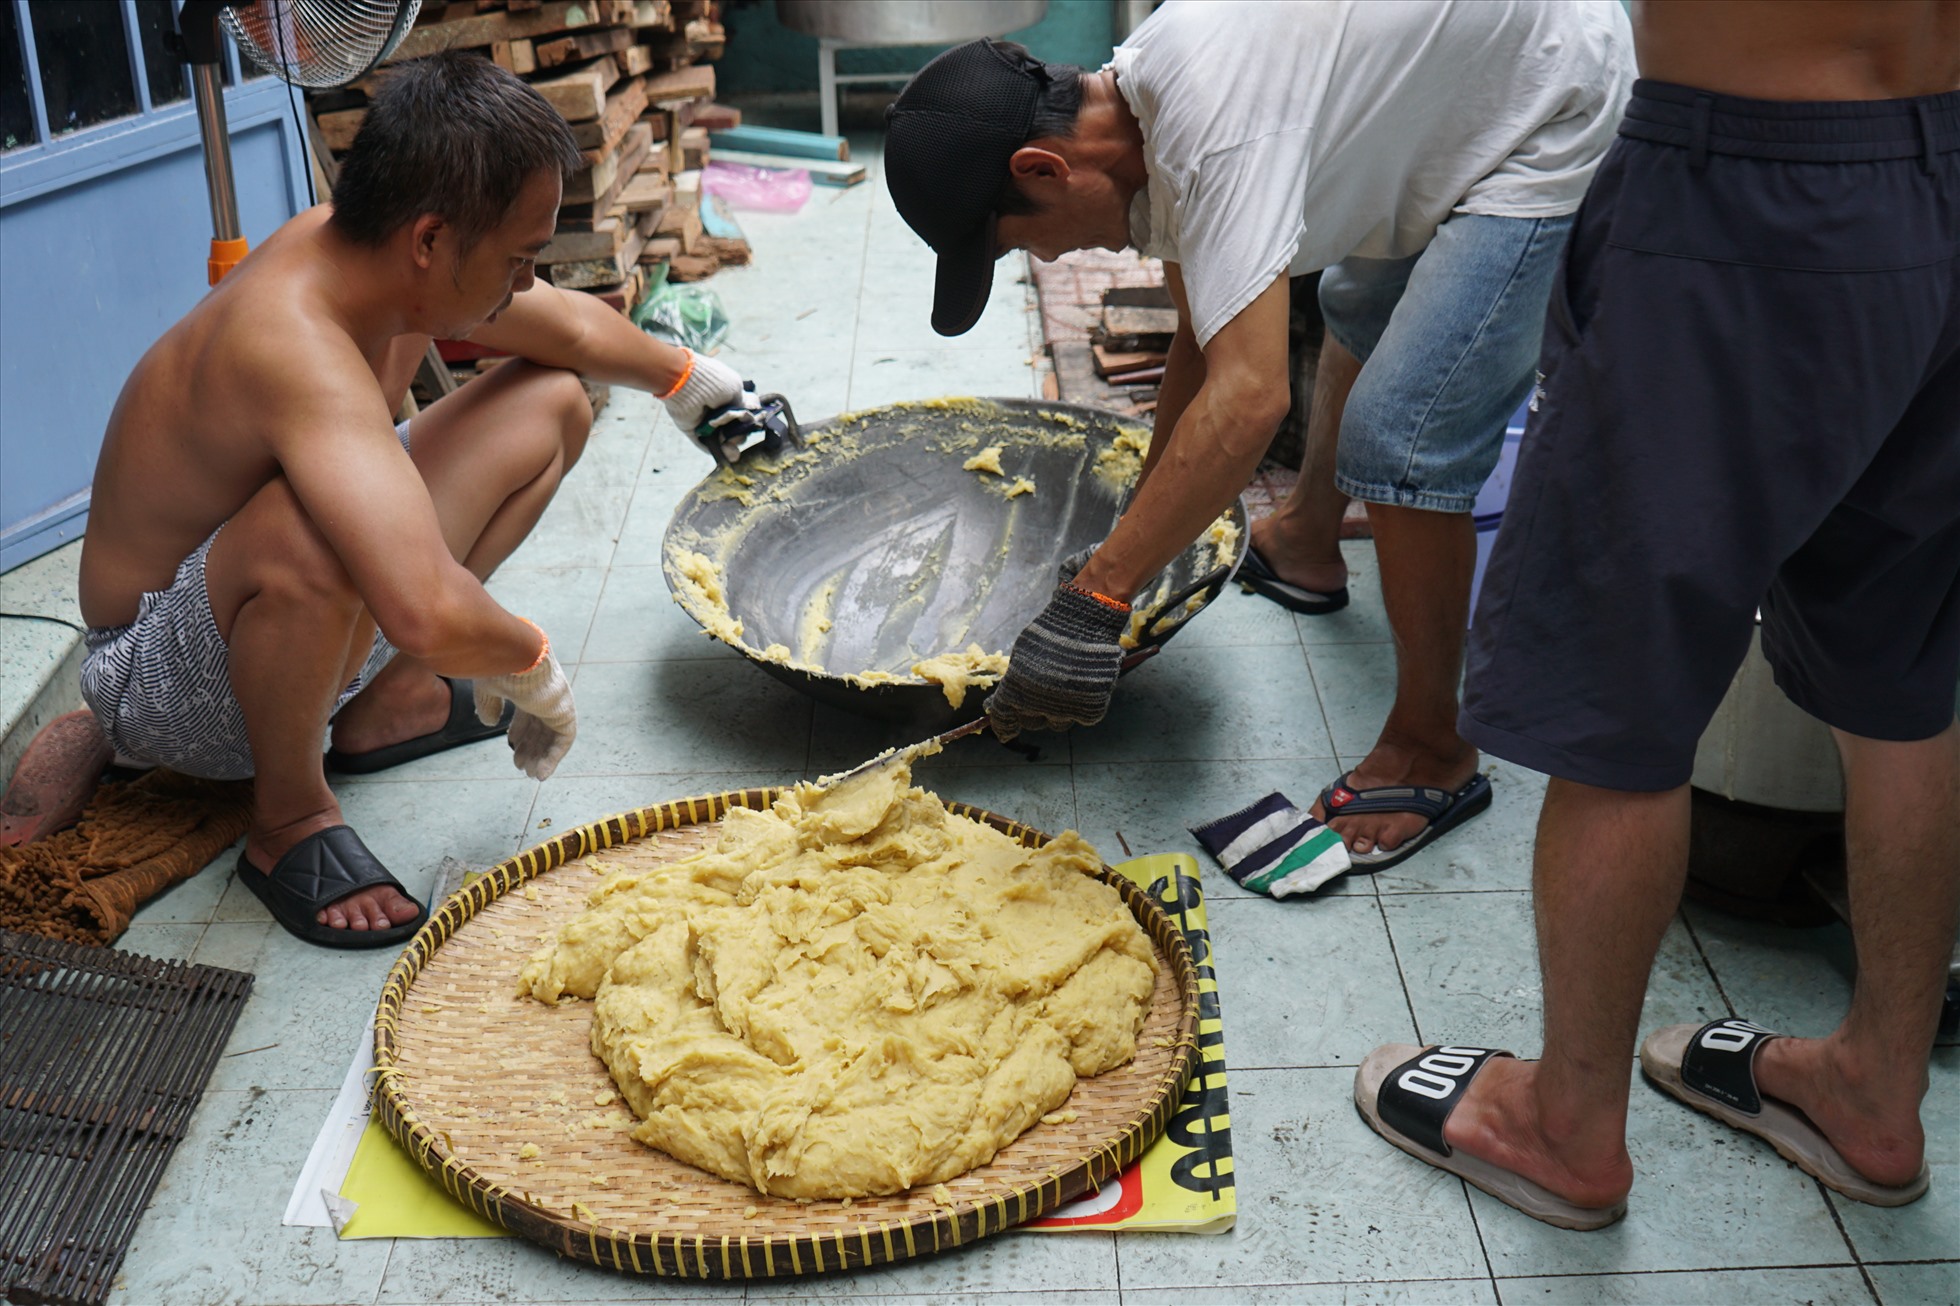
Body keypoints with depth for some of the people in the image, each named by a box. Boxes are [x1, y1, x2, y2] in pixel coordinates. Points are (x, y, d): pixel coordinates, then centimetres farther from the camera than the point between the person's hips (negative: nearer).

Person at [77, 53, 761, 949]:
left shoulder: (389, 262, -9)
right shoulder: (299, 345, -37)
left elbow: (571, 329, 13)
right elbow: (426, 615, -49)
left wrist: (688, 379, 30)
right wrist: (531, 668, -28)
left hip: (306, 627, 9)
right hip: (159, 681, -9)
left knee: (552, 402, 7)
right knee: (313, 534, -43)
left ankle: (385, 703, 12)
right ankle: (288, 814, -14)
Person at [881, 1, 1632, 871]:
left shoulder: (1211, 125, -37)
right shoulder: (1142, 98, -6)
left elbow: (1248, 396, -45)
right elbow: (1202, 341, 4)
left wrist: (1094, 599, -44)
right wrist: (1137, 542, 4)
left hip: (1557, 129, -10)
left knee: (1402, 439, -16)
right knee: (1360, 311, 31)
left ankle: (1430, 751, 0)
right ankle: (1308, 541, 58)